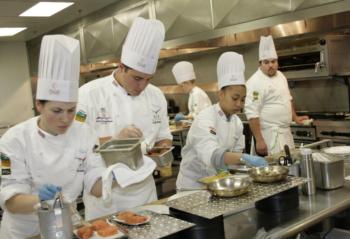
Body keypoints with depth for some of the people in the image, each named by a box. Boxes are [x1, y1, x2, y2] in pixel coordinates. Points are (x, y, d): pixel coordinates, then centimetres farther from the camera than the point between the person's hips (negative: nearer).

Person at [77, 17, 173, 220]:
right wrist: (114, 140, -29)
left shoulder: (156, 95, 1)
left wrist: (162, 152, -12)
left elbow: (164, 137, 10)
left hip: (145, 189, 5)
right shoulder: (89, 93, -13)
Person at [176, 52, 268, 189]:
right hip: (194, 183, -6)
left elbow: (236, 153, 6)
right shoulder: (205, 119, -24)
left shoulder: (237, 122, -2)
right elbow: (212, 155, -41)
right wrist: (245, 158, -54)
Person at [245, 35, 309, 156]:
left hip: (286, 132, 8)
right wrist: (259, 140, -24)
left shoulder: (281, 76, 10)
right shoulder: (255, 82, -16)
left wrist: (295, 117, 19)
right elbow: (252, 113, -21)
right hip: (269, 136, -8)